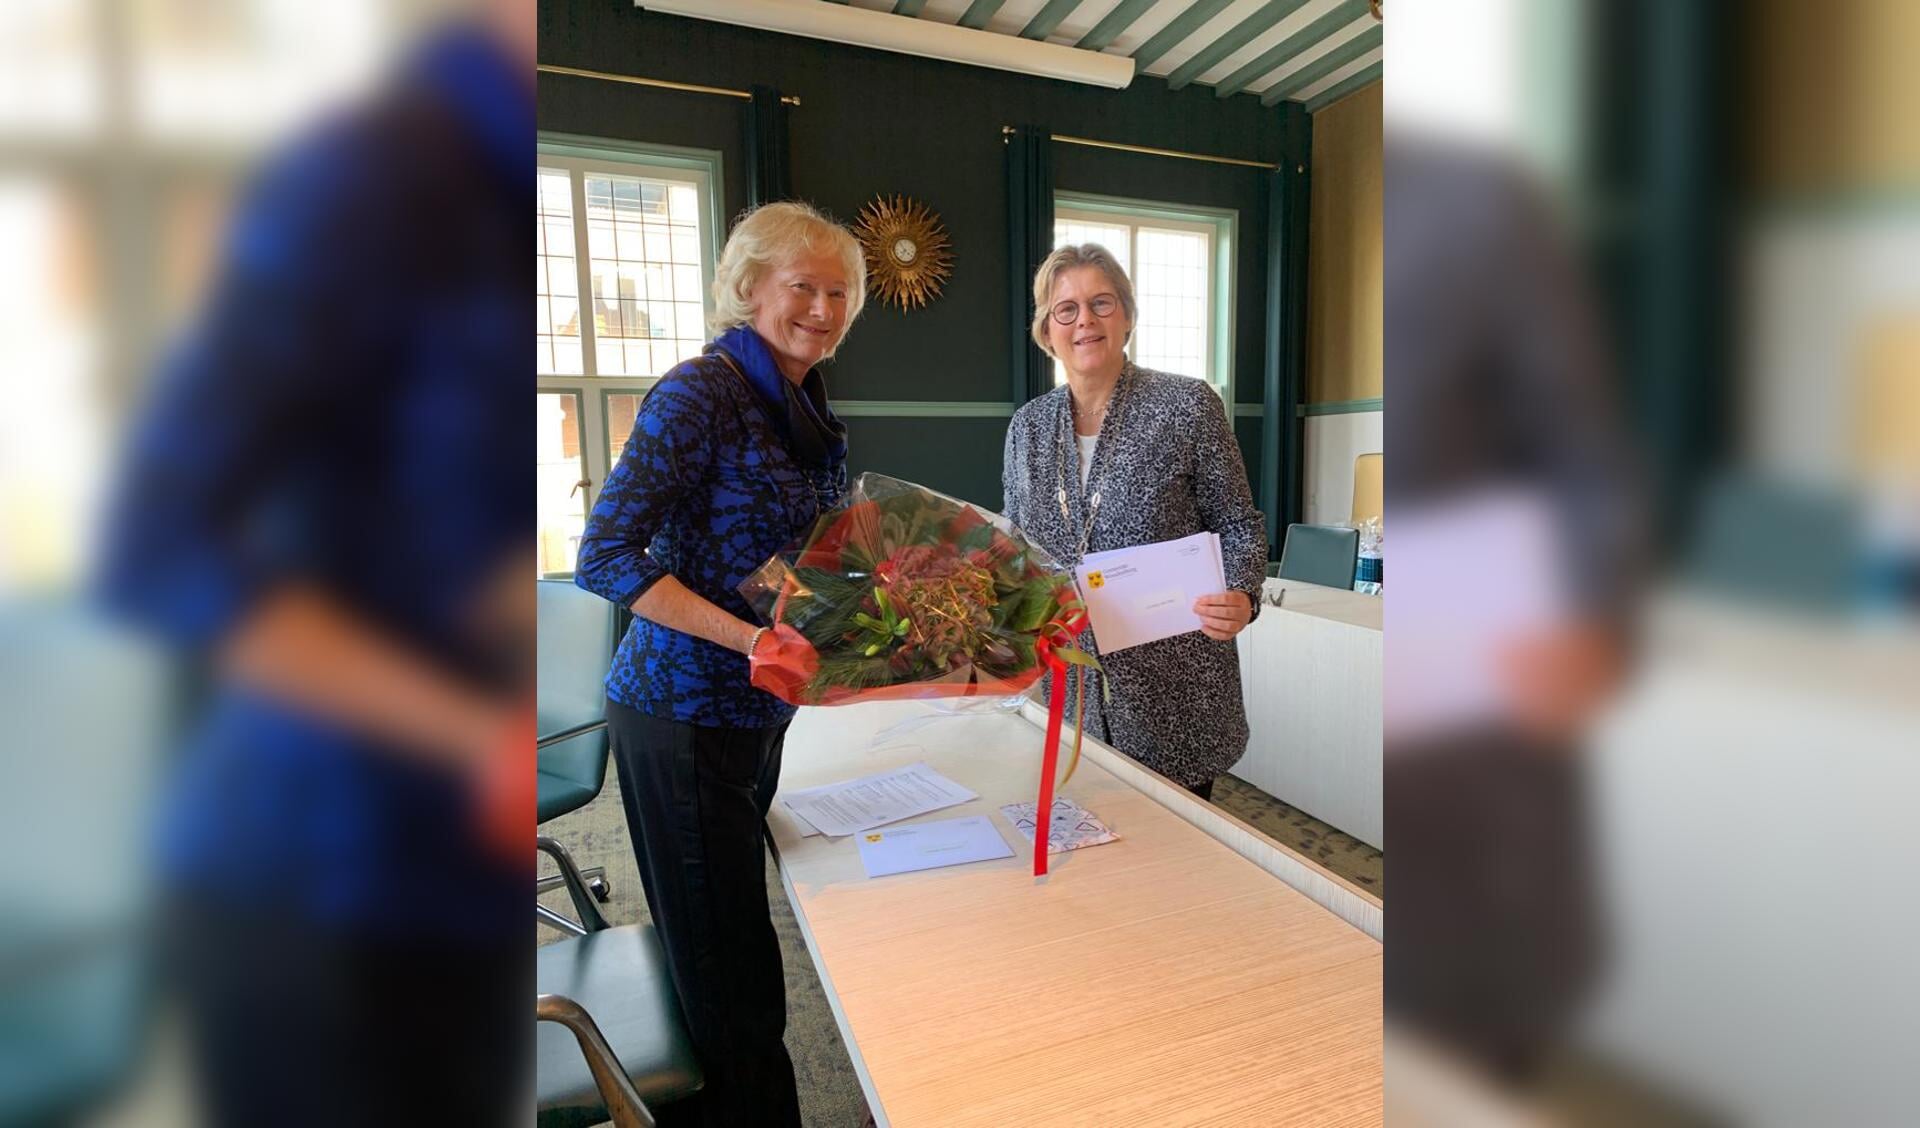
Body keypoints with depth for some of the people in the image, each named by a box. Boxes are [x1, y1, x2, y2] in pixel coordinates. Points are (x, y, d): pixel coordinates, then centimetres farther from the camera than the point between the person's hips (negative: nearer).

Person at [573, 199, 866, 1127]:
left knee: (724, 950, 21)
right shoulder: (703, 390, -15)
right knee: (725, 971, 4)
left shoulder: (809, 410, 10)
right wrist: (751, 637, -26)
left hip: (758, 712, 8)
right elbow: (604, 556, -19)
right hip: (682, 715, -8)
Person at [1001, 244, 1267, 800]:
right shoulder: (1027, 426, 5)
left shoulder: (1188, 406, -6)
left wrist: (1240, 597, -20)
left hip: (1172, 692, -3)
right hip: (1068, 689, 3)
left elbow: (1238, 526, -2)